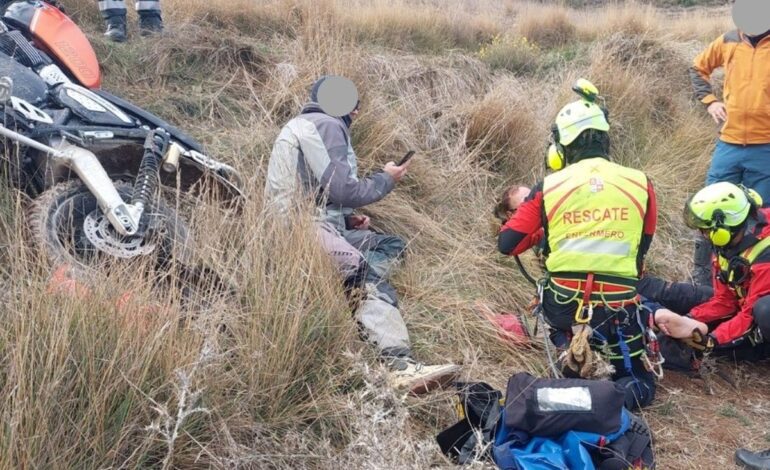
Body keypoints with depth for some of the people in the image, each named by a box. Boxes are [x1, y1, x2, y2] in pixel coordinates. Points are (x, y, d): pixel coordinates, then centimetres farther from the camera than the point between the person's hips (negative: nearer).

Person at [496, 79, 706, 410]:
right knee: (639, 387, 16)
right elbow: (642, 246, 11)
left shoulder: (549, 187, -4)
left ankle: (570, 343, 4)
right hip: (617, 306, -1)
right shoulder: (640, 184, -2)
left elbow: (506, 245, -1)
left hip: (561, 304, 1)